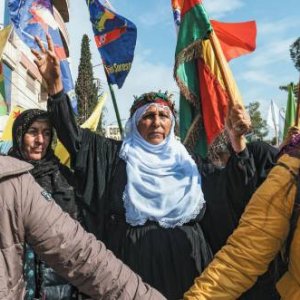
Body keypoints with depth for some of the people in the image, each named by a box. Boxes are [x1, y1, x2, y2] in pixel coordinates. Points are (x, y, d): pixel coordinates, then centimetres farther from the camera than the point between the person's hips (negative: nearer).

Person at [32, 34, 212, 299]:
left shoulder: (186, 161, 11)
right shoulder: (117, 154, 4)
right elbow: (74, 136, -8)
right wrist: (55, 85, -20)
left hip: (183, 261, 3)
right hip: (134, 260, -2)